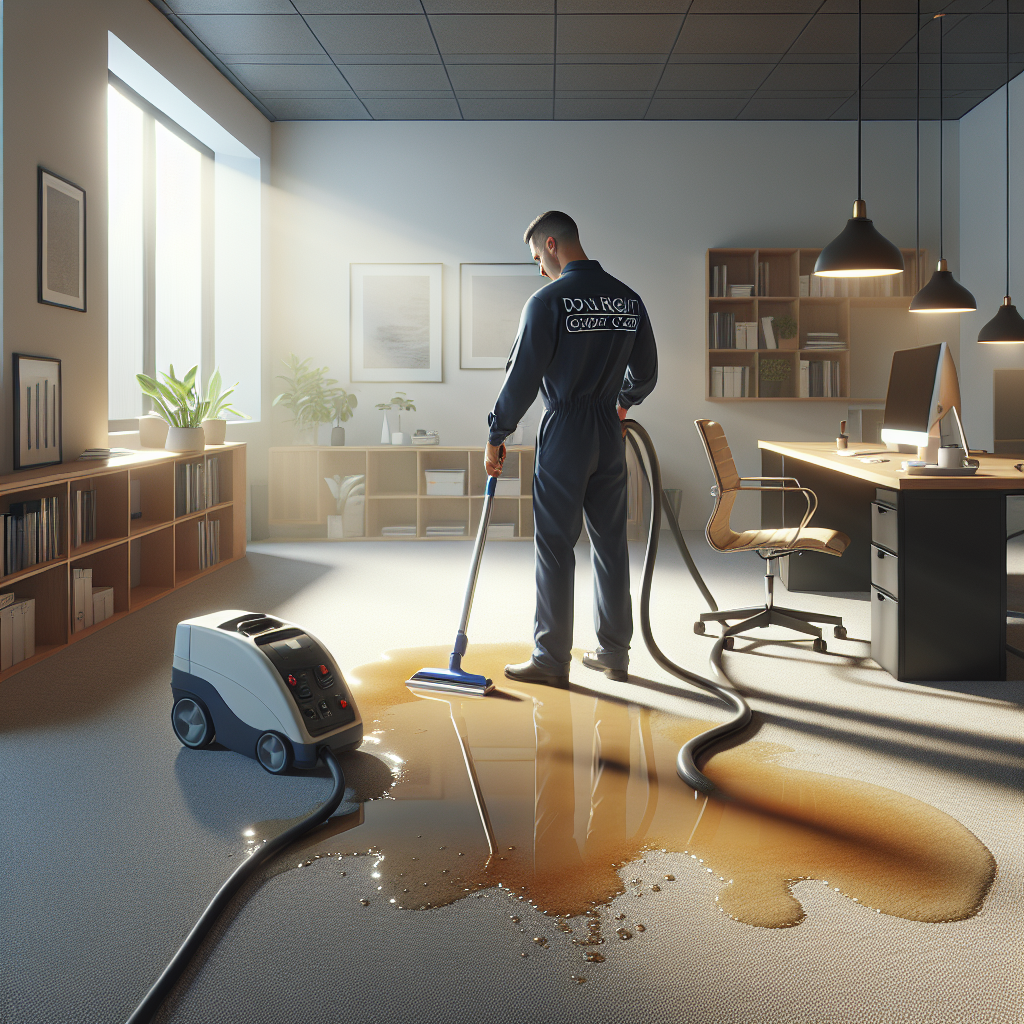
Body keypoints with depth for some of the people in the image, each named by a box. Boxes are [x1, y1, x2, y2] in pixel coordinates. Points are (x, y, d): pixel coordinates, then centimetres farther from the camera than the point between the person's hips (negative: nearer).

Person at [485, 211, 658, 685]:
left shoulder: (548, 301, -11)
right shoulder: (628, 299, 8)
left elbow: (522, 378, -12)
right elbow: (646, 373, 14)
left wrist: (496, 437, -2)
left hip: (564, 434, -6)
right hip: (610, 433, 6)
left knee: (555, 545, 1)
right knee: (610, 543, 11)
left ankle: (551, 658, 6)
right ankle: (614, 652, 18)